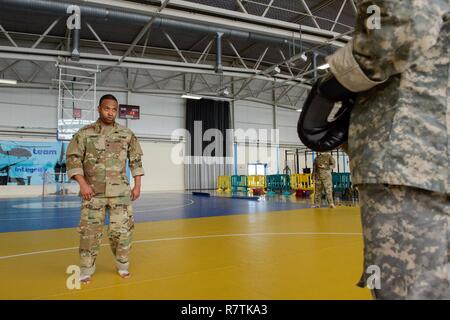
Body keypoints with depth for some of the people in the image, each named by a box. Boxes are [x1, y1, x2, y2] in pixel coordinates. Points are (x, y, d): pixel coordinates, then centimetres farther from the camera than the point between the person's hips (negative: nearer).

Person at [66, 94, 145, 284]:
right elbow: (73, 158, -1)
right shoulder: (84, 133, 2)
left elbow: (136, 161, 9)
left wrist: (137, 185, 3)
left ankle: (122, 266, 24)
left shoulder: (127, 134, 6)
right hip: (93, 192, -1)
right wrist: (82, 183, -11)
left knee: (122, 230, 4)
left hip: (120, 192, 1)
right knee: (90, 231, 4)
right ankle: (86, 270, 21)